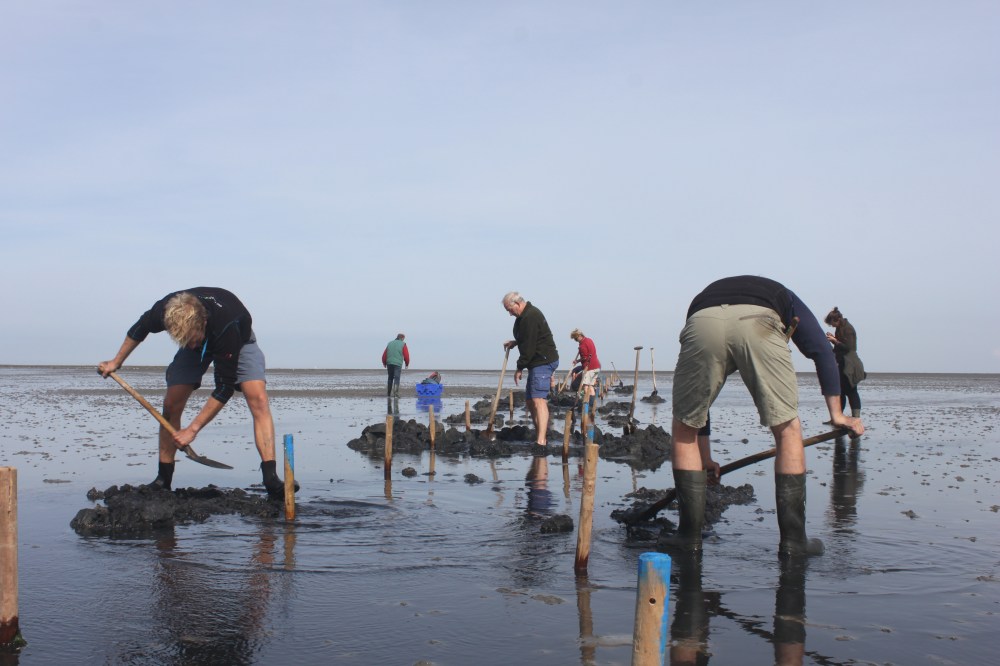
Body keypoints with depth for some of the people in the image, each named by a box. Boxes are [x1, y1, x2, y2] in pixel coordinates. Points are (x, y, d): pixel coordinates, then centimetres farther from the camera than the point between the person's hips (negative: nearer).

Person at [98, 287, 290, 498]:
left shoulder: (228, 325, -45)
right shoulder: (166, 310, -34)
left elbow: (225, 387, -37)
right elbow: (141, 327, -5)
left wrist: (192, 429, -34)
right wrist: (116, 362, 4)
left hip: (239, 342, -4)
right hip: (200, 338, 4)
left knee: (258, 399, -26)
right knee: (171, 406, -7)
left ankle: (271, 479, -33)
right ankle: (163, 480, 7)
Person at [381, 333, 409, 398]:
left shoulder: (390, 343, 15)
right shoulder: (403, 344, 1)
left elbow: (384, 354, 16)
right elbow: (406, 355, -1)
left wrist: (384, 363, 25)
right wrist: (407, 363, 13)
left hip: (389, 363, 5)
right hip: (398, 363, -5)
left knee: (390, 378, 15)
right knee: (397, 378, -8)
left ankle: (388, 393, 19)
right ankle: (396, 392, -26)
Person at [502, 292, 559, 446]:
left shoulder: (530, 317, -19)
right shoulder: (525, 316, 15)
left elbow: (529, 346, -21)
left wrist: (520, 368, -14)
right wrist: (515, 342, 13)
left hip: (543, 362, -11)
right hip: (537, 363, 11)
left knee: (538, 400, -20)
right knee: (530, 400, 14)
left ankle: (541, 441, -29)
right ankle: (541, 436, 21)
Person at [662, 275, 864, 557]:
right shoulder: (782, 296, 42)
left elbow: (696, 398, 43)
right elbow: (821, 350, 21)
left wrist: (705, 458, 48)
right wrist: (836, 413, 17)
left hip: (702, 324, 2)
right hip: (760, 323, -1)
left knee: (684, 428, 19)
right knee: (787, 429, 14)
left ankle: (690, 534, 18)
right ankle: (793, 539, 17)